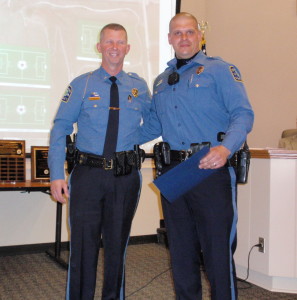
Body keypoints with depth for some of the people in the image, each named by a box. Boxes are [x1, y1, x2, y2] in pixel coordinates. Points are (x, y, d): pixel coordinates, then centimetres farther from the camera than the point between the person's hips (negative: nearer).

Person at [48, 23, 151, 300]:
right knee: (83, 244, 3)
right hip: (88, 174, -2)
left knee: (117, 243, 13)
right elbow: (59, 130, -2)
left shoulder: (139, 87, 8)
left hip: (126, 176, 2)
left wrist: (132, 141, 2)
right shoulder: (82, 85, 2)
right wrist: (56, 175, -10)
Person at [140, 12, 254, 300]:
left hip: (212, 170, -6)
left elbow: (243, 114, -11)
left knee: (218, 251, -2)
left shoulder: (219, 69, -1)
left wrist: (225, 148, -27)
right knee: (180, 251, 14)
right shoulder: (160, 81, 18)